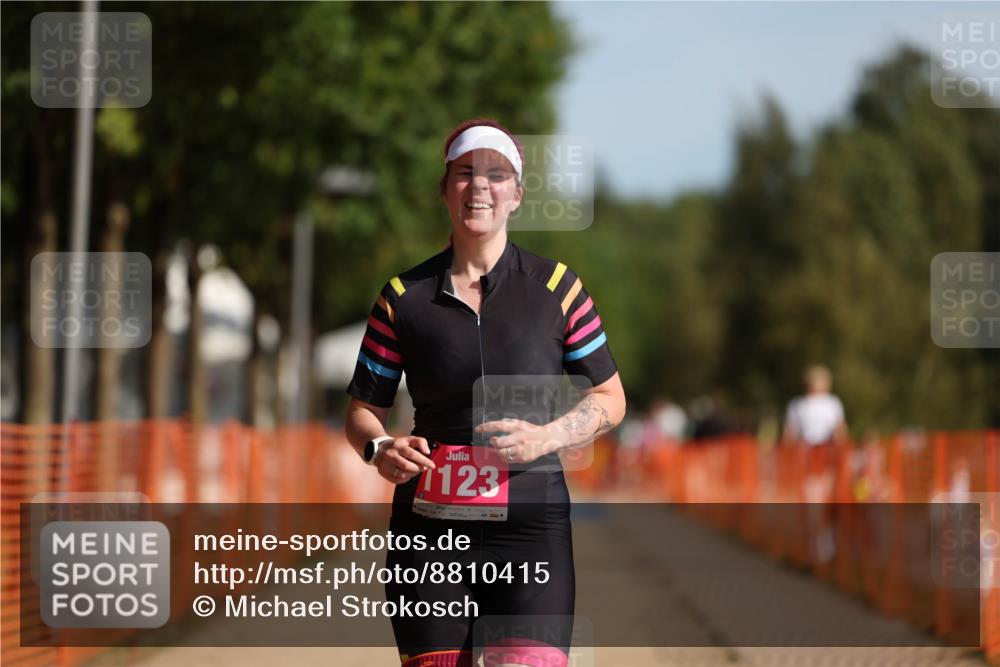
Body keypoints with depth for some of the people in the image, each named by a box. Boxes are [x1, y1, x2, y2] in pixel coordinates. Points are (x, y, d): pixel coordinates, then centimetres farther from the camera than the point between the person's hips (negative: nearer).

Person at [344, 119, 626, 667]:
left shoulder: (556, 287, 4)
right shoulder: (404, 296, 6)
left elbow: (609, 398, 9)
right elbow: (363, 409, 12)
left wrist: (546, 437, -9)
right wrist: (380, 449, -10)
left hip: (531, 526, -1)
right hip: (428, 531, 2)